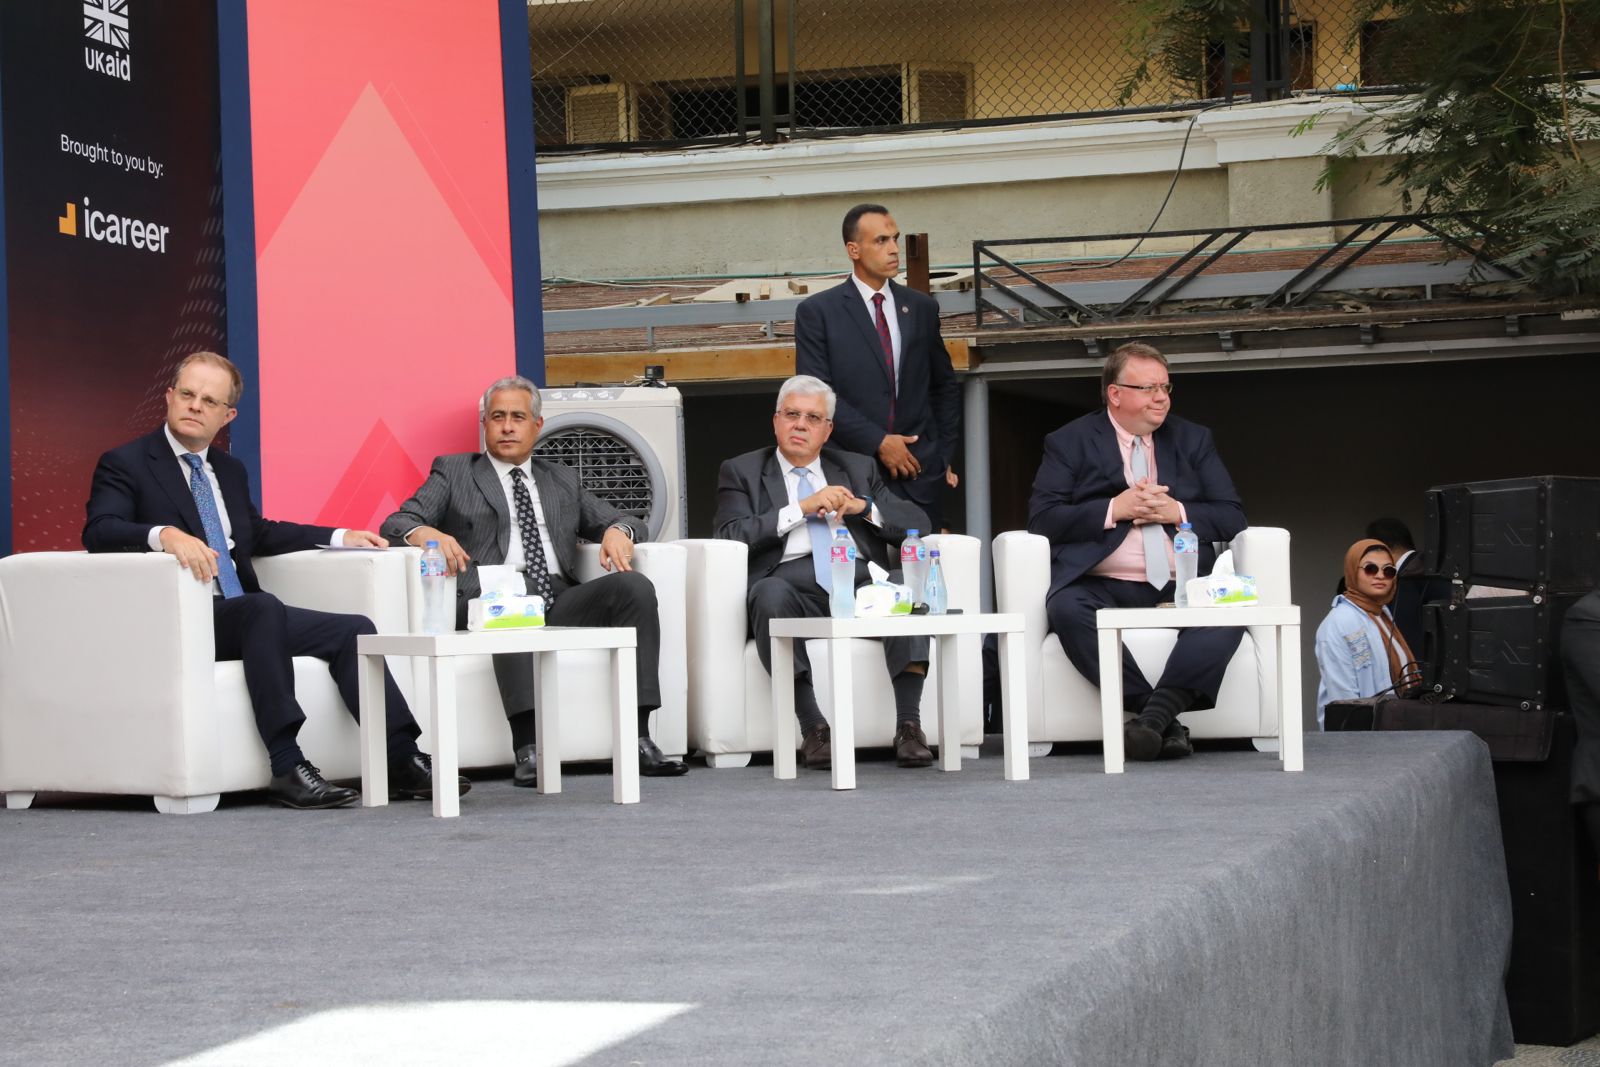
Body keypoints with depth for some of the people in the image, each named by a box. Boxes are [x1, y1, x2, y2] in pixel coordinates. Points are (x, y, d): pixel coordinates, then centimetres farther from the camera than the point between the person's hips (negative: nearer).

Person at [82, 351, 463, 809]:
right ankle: (288, 767, -40)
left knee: (353, 629, -11)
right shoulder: (125, 464, 0)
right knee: (263, 608, -36)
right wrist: (165, 535, -36)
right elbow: (98, 531, -17)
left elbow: (259, 532, 35)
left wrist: (339, 536, 26)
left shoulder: (230, 470, 21)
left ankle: (402, 760, -17)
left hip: (246, 617, 7)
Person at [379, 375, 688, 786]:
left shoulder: (563, 481, 29)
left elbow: (614, 519, 25)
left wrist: (617, 531, -1)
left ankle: (638, 740, -28)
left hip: (560, 600, 4)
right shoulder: (453, 472, 18)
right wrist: (428, 533, -17)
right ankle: (527, 748, -46)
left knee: (635, 586, -23)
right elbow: (395, 523, 7)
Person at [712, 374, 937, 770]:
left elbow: (917, 522, 18)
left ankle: (908, 726, -32)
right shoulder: (741, 471, 18)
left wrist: (863, 507, 0)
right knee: (770, 592, -37)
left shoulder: (857, 468, 26)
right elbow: (730, 536, 0)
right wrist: (802, 508, -5)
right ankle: (813, 729, -34)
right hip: (793, 583, -2)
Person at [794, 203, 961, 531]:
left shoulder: (922, 308, 13)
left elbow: (945, 387, 21)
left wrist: (944, 455, 13)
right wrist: (877, 441, -11)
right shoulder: (816, 312, 1)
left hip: (919, 471, 3)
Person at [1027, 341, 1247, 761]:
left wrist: (1177, 512, -5)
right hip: (1103, 585, -2)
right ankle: (1166, 722, -36)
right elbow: (1042, 518, -1)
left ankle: (1155, 714, -40)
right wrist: (1114, 510, -9)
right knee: (1066, 609, -36)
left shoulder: (1193, 439, 20)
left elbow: (1233, 517, 13)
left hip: (1181, 585, 2)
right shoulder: (1070, 442, 11)